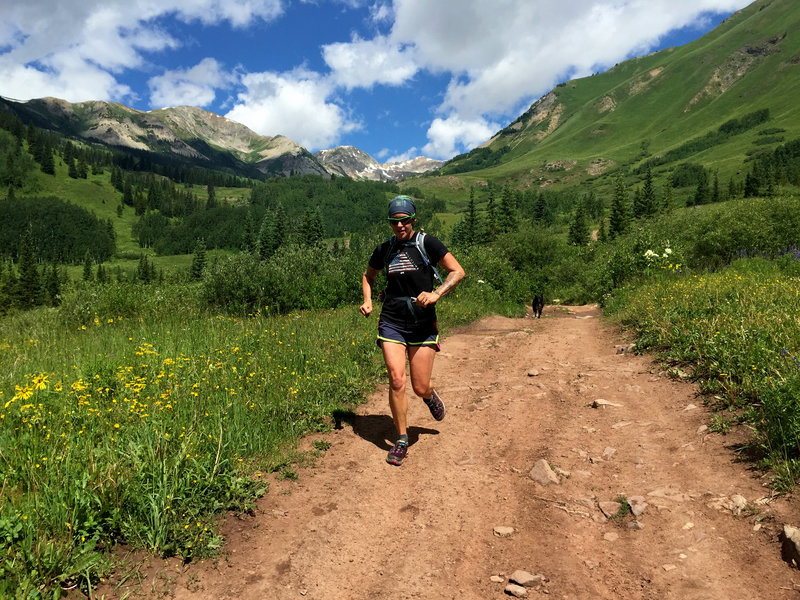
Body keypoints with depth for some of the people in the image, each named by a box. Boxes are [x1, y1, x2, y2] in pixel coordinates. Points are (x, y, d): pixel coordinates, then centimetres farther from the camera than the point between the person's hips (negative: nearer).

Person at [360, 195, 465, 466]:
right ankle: (401, 439, 8)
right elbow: (368, 275, 24)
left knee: (420, 388, 1)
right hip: (391, 321, 2)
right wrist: (367, 300, 7)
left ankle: (430, 396, 41)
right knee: (396, 380, -11)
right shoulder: (385, 249, 6)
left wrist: (436, 294, -20)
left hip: (423, 324, -2)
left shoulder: (427, 243, -4)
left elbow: (457, 271, -6)